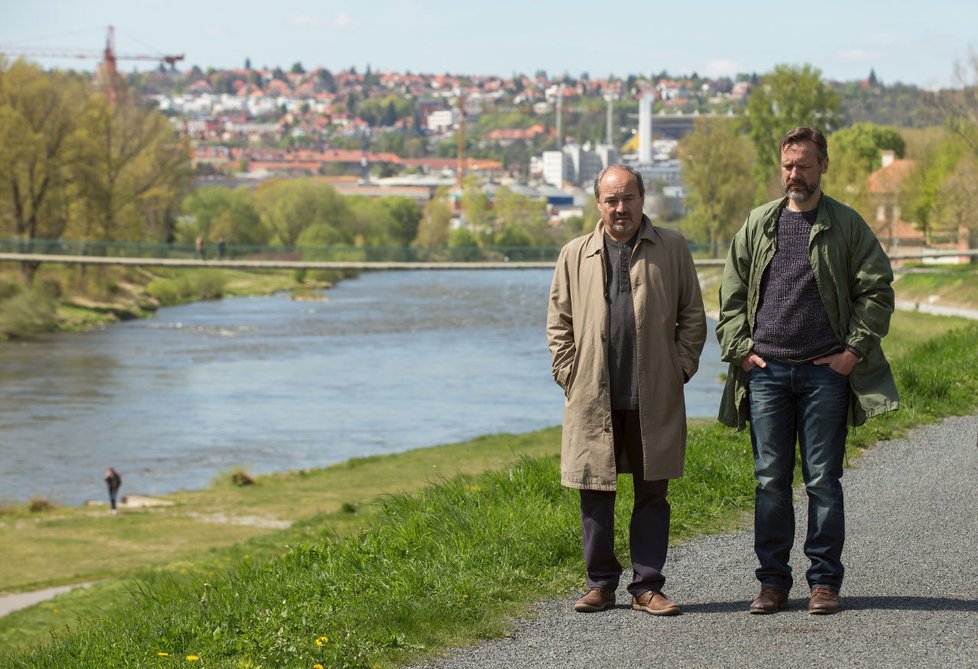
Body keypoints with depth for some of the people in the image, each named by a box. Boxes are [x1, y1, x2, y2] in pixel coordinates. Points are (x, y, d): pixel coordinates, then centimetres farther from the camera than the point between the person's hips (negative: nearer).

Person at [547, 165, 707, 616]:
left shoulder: (672, 249, 7)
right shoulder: (574, 255, 9)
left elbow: (692, 316, 10)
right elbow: (559, 322, 12)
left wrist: (682, 369, 0)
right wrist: (569, 376, 1)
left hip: (655, 398, -1)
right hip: (593, 397, 1)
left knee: (652, 493, 3)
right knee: (596, 494, 4)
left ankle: (647, 586, 10)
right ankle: (601, 584, 14)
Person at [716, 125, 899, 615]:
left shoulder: (846, 226, 4)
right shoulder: (758, 225, 11)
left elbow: (877, 291, 4)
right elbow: (731, 294, 15)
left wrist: (855, 349, -4)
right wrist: (738, 349, 3)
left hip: (826, 372, -2)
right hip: (766, 370, 2)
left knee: (823, 480, 0)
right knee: (770, 480, 3)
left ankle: (824, 581, 7)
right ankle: (773, 582, 9)